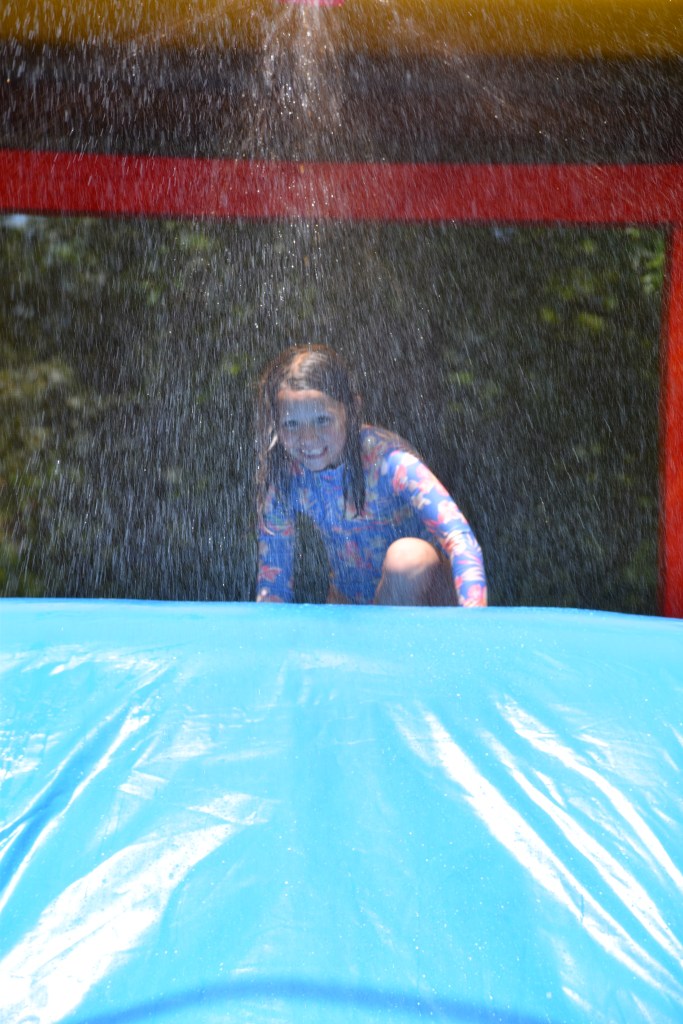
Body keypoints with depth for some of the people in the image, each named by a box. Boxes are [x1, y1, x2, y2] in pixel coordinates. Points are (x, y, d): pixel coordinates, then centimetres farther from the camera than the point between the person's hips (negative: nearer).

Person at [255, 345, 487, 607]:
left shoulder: (386, 461, -25)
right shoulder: (282, 477, -12)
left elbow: (460, 540, -38)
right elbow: (272, 579, -7)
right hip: (348, 609, 4)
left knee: (407, 555, -34)